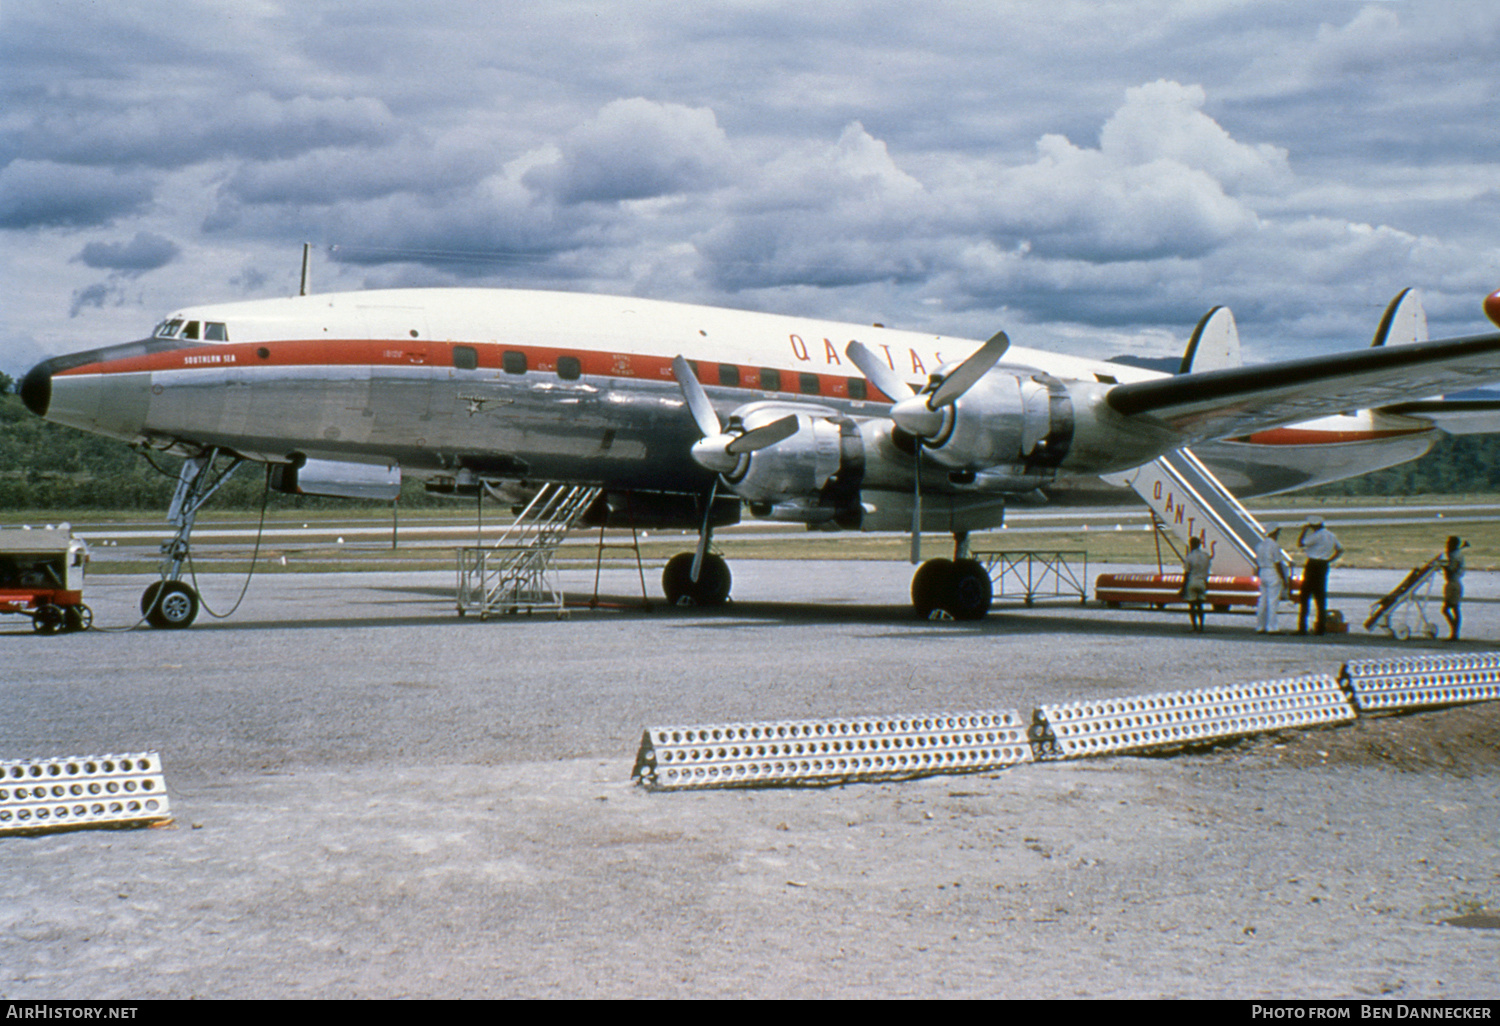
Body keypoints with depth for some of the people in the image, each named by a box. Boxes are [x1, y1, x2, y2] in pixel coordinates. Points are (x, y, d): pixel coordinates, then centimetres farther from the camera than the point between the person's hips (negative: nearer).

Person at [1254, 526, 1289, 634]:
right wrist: (1284, 579, -10)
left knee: (1262, 601, 10)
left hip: (1263, 573, 8)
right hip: (1273, 575, -8)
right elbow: (1277, 563, -15)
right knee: (1273, 601, -5)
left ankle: (1260, 627, 12)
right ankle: (1272, 627, -5)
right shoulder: (1274, 545, -13)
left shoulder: (1260, 545, 11)